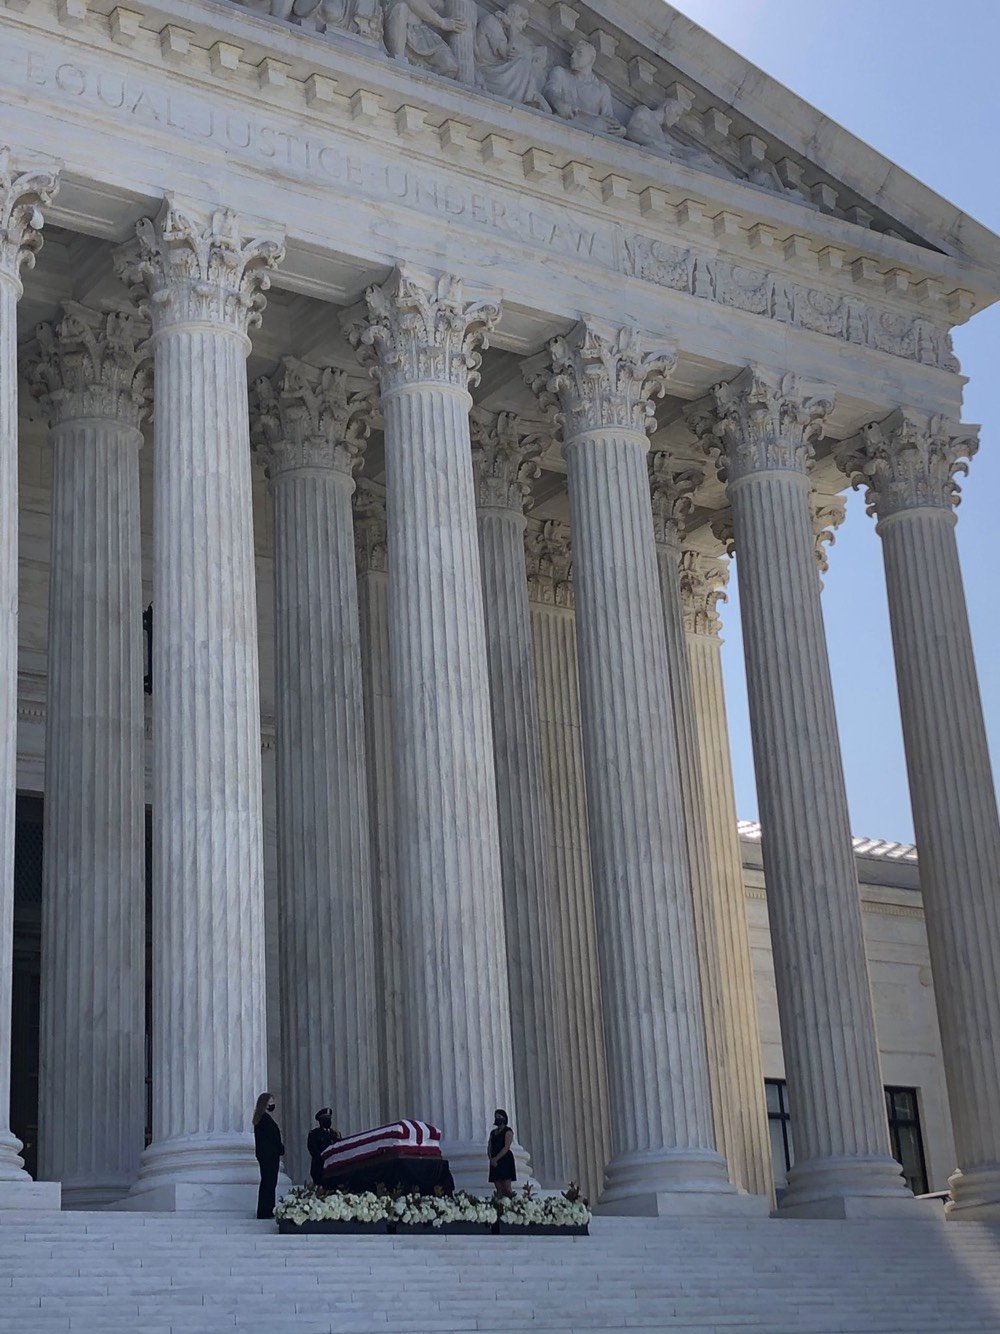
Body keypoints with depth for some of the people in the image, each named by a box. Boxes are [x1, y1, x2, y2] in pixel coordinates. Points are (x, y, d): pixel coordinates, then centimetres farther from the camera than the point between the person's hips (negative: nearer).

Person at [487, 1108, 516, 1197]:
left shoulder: (508, 1131, 0)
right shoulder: (493, 1132, 20)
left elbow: (506, 1147, -10)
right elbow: (489, 1147, 12)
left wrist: (496, 1159, -16)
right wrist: (491, 1159, -6)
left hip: (505, 1160, -6)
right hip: (494, 1162, 6)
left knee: (507, 1189, -13)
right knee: (499, 1190, 1)